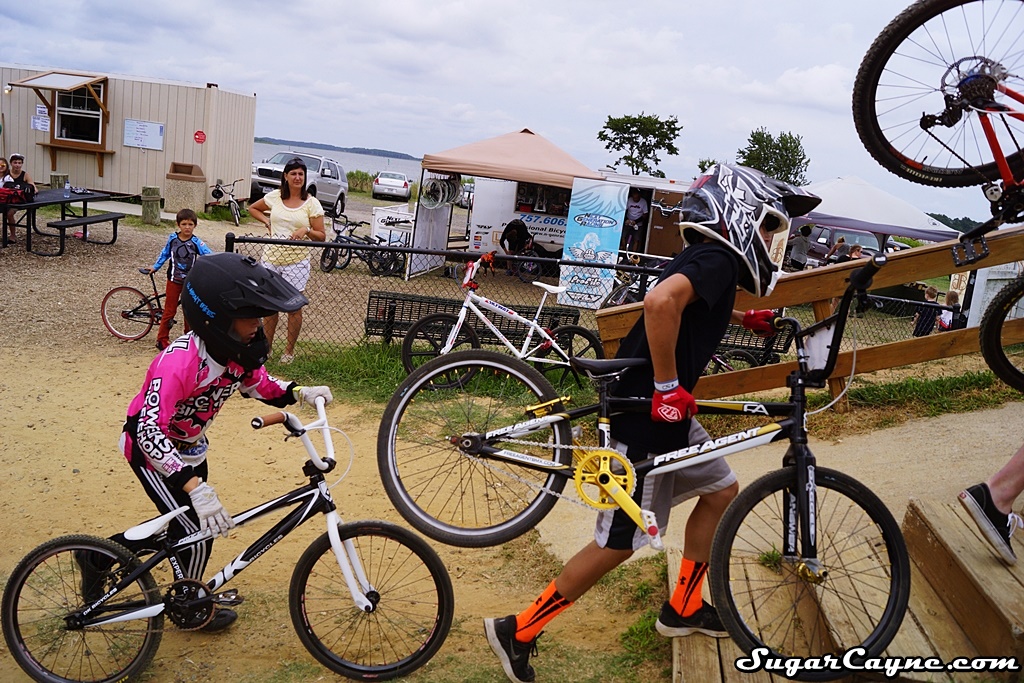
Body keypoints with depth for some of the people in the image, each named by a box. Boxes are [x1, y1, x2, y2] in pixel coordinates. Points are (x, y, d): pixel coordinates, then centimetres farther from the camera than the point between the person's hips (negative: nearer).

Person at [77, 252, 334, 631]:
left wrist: (299, 393, -15)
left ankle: (97, 557, 40)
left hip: (190, 445, 8)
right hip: (153, 451, -8)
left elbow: (257, 385, 4)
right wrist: (195, 488, -49)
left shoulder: (241, 350, -16)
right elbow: (151, 433, -42)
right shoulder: (179, 362, -38)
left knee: (183, 525, 18)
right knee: (197, 534, -3)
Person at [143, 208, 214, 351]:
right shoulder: (172, 239, -3)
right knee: (169, 311, 5)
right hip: (174, 280, 1)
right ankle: (162, 339, 14)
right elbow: (164, 254, 12)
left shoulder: (196, 242, -10)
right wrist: (154, 267, 15)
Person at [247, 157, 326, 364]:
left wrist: (306, 230, -20)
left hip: (296, 261, -3)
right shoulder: (275, 197, 5)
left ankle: (289, 351, 16)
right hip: (272, 257, 3)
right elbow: (252, 208, 23)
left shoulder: (311, 203, -3)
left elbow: (321, 237, -2)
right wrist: (266, 221, 6)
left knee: (294, 306, 2)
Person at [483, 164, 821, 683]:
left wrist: (745, 319, 27)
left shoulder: (705, 260, 13)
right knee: (619, 543, 1)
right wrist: (668, 386, -29)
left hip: (667, 412, 10)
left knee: (722, 491, 20)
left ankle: (684, 608, 34)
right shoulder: (718, 260, -17)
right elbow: (660, 301, -39)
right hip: (644, 419, -10)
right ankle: (517, 632, 14)